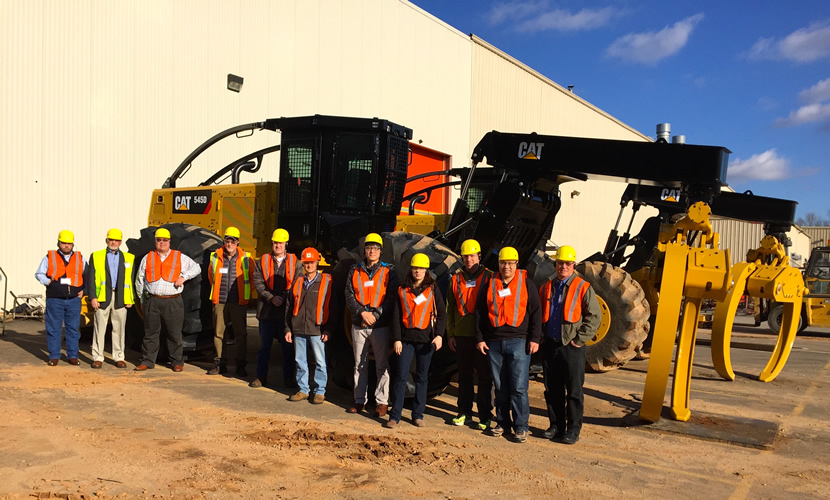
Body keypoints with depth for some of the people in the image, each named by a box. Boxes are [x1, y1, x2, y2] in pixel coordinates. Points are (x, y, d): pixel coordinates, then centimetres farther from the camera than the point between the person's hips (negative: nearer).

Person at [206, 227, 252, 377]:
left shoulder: (245, 258, 1)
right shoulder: (215, 257, 6)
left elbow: (252, 278, 11)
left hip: (238, 302, -2)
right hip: (219, 302, 2)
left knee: (241, 334, 1)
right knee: (218, 333, 6)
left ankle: (241, 366, 9)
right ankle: (220, 363, 17)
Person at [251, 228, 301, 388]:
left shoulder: (294, 262, 5)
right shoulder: (263, 261, 7)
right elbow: (258, 283, -1)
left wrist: (284, 298, -13)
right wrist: (271, 298, -13)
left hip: (287, 310, -1)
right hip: (267, 310, 1)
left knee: (288, 346, 4)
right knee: (264, 346, 10)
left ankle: (289, 377, 15)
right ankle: (261, 376, 20)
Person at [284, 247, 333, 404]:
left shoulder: (326, 281, -1)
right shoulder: (297, 282, 12)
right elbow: (289, 307, 15)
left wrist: (327, 330, -7)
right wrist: (288, 329, 9)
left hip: (317, 330, -4)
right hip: (298, 329, 4)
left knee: (320, 362, 2)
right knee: (300, 361, 11)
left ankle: (319, 391, 12)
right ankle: (303, 390, 22)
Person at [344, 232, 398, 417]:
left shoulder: (389, 271, 1)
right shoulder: (355, 271, 8)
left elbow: (391, 298, -6)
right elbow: (349, 296, 2)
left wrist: (375, 315, -16)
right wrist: (362, 313, -13)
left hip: (380, 326, -3)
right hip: (358, 325, 3)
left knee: (382, 366, 1)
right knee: (360, 365, 11)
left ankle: (382, 402, 8)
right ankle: (359, 400, 21)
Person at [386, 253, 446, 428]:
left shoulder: (433, 289, 4)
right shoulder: (402, 290, 7)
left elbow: (441, 313, 1)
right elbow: (396, 316, 7)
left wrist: (439, 335, -11)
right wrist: (396, 339, -1)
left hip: (426, 339, 0)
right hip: (406, 338, 0)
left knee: (422, 378, 7)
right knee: (401, 377, -3)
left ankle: (418, 414, 17)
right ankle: (395, 416, 3)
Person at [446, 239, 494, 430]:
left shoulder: (489, 277, 1)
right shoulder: (456, 279, 10)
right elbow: (450, 308, 14)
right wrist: (450, 334, 8)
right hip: (461, 334, 3)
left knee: (485, 376, 2)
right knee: (464, 375, 12)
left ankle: (485, 416, 11)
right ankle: (464, 412, 22)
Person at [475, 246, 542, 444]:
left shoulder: (526, 283, 2)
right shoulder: (490, 284, 9)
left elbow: (535, 312, 1)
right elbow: (480, 313, 10)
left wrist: (534, 338, -6)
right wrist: (479, 338, 5)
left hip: (519, 342, -3)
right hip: (494, 343, 3)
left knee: (519, 387, -5)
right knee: (500, 387, 10)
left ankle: (520, 427, 5)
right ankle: (503, 422, 22)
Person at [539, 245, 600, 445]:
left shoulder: (583, 288, -3)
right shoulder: (546, 288, 12)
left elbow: (595, 316, -6)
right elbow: (538, 315, 19)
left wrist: (579, 339, -10)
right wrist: (541, 336, 7)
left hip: (572, 347, -5)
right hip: (550, 346, 5)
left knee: (574, 391, 1)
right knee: (552, 390, 11)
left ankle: (573, 430, 11)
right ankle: (556, 426, 22)